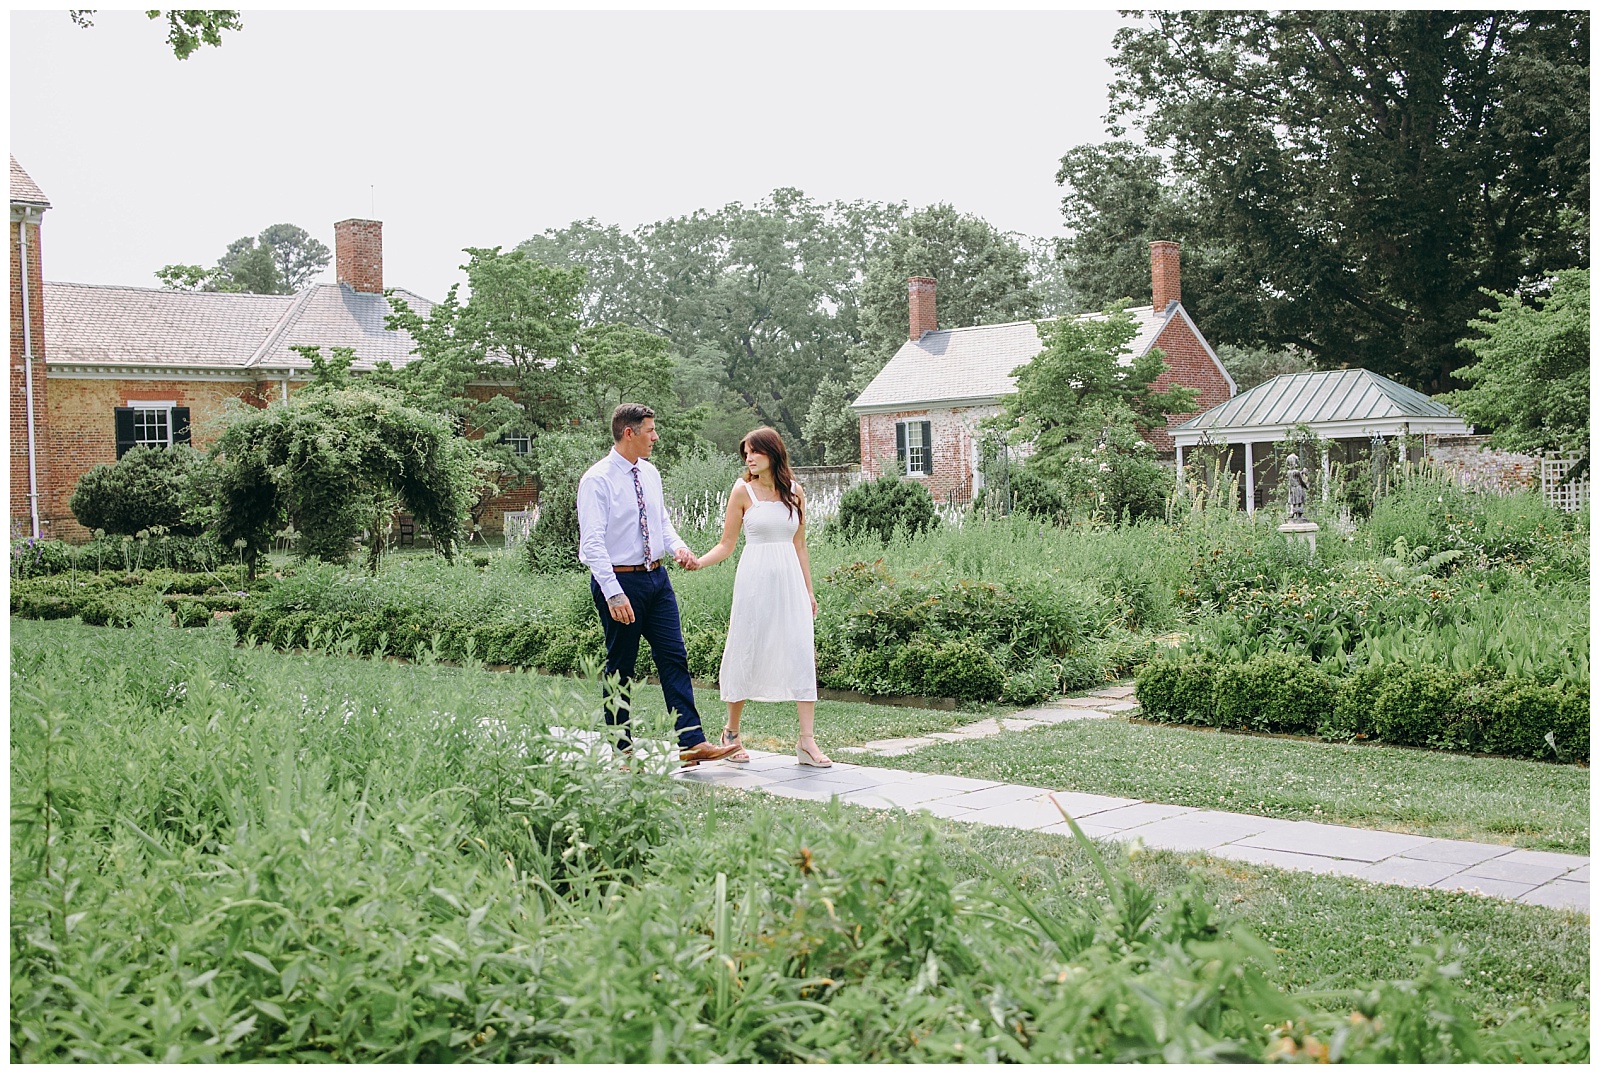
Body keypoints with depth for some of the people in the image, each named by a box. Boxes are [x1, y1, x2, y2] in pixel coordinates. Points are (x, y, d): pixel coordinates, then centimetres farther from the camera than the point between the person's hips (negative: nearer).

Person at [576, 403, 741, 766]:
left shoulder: (650, 474, 9)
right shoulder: (597, 480, -14)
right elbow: (592, 543, -18)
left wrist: (677, 546, -2)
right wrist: (614, 593, -25)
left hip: (656, 577, 7)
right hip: (619, 581, -7)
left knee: (674, 658, 2)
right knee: (620, 667, 3)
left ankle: (693, 742, 1)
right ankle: (620, 746, 15)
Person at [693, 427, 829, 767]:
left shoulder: (795, 491, 9)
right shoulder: (743, 490, 1)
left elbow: (799, 545, 15)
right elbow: (726, 544, 2)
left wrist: (809, 590, 12)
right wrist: (698, 562, -15)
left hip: (791, 580, 3)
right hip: (755, 579, -3)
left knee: (802, 654, -5)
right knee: (747, 653, 2)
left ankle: (807, 740, -5)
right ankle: (731, 733, 19)